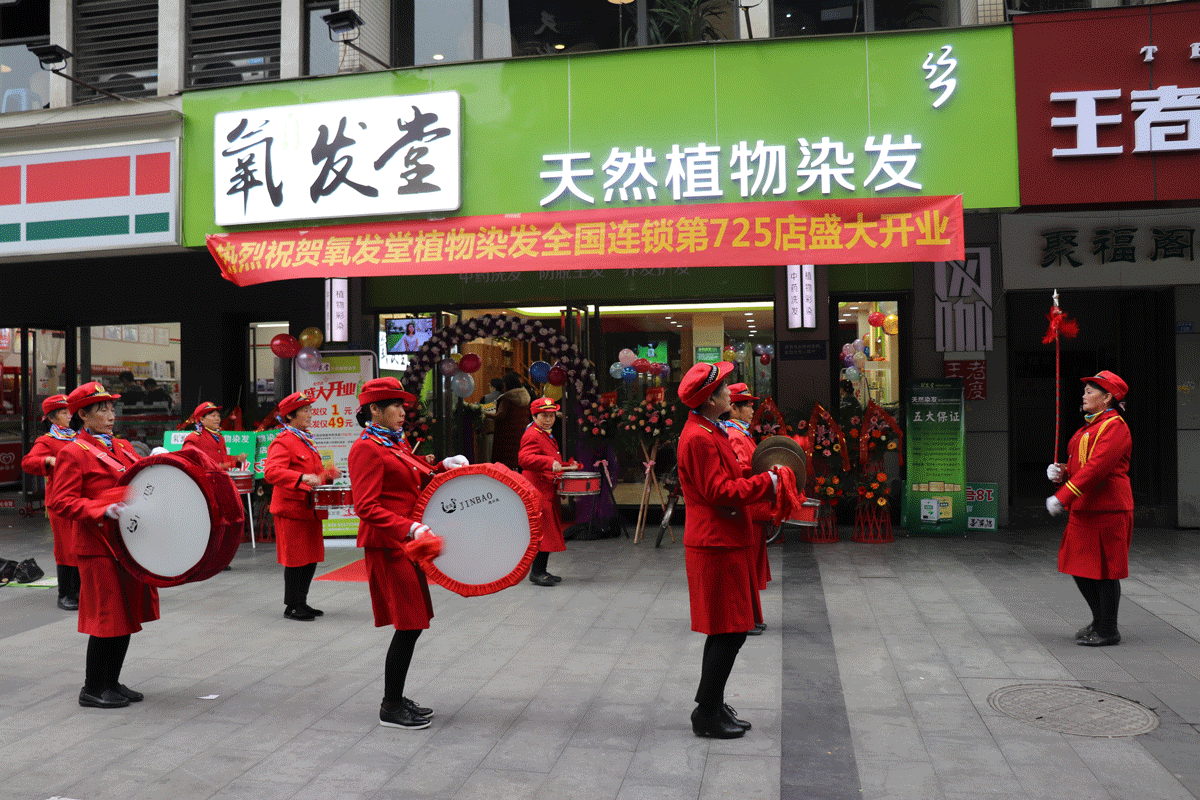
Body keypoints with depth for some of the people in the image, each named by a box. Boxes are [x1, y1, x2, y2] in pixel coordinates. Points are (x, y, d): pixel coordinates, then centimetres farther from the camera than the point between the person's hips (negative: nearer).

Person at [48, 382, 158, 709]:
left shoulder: (123, 447, 15)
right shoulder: (73, 452, -6)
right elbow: (60, 502, -12)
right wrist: (103, 511, -25)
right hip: (99, 546, -7)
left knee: (128, 614, 12)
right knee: (108, 617, -3)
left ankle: (112, 683, 24)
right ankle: (93, 689, 11)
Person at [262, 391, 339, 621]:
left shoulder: (306, 440, 17)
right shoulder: (283, 442, -12)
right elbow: (271, 472, -27)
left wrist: (329, 473, 8)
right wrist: (302, 477, -39)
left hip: (309, 507, 9)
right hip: (291, 508, -9)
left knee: (312, 557, 11)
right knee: (296, 559, -2)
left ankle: (301, 603, 22)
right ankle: (292, 606, 10)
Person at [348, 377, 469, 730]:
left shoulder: (397, 443, 15)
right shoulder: (367, 449, -14)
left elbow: (416, 484, 22)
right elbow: (366, 507, -21)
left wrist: (443, 468, 4)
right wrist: (410, 528, -30)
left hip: (405, 543, 9)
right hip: (388, 545, -9)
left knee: (410, 624, 13)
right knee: (409, 625, -6)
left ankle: (395, 699, 25)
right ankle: (391, 709, 6)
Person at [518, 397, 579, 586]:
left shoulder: (548, 436, 19)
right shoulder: (532, 436, -13)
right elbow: (524, 458, -30)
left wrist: (567, 466, 16)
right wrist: (550, 463, -39)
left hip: (548, 491, 10)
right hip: (537, 492, -10)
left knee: (549, 532, 12)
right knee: (543, 531, -9)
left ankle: (541, 571, 20)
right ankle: (536, 573, -2)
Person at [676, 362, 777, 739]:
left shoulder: (708, 432, 16)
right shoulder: (700, 438, -17)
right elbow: (719, 492, -20)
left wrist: (755, 479, 8)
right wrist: (767, 481, -14)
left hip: (723, 542, 11)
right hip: (717, 545, -11)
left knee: (727, 633, 16)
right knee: (729, 632, -4)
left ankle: (712, 707, 26)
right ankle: (707, 714, 7)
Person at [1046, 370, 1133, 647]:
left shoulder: (1115, 427, -14)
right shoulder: (1090, 427, 17)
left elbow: (1097, 468, -23)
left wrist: (1062, 497, -27)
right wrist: (1061, 472, 0)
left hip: (1106, 511, -10)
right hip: (1084, 510, 10)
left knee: (1104, 571, -1)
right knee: (1079, 567, 15)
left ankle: (1108, 631, 12)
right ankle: (1099, 621, 29)